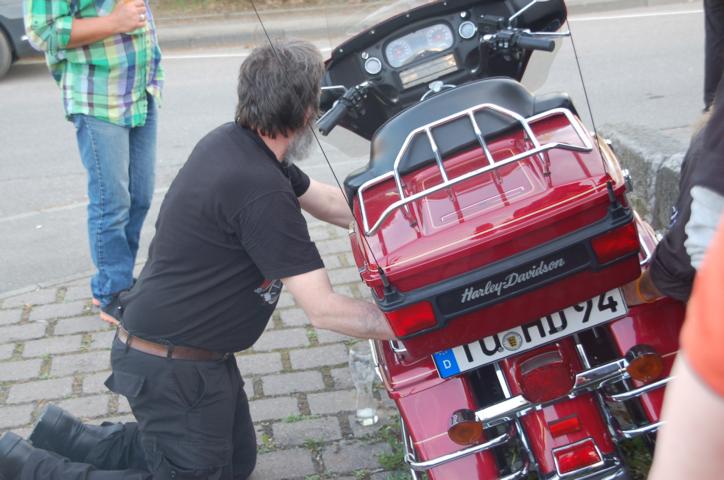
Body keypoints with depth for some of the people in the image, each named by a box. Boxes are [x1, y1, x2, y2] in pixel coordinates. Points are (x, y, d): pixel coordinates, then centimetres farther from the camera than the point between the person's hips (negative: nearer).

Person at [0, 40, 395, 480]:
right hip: (172, 369, -9)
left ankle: (68, 438, 22)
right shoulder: (261, 190, -28)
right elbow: (323, 309, -25)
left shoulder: (233, 143, 0)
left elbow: (330, 203, 14)